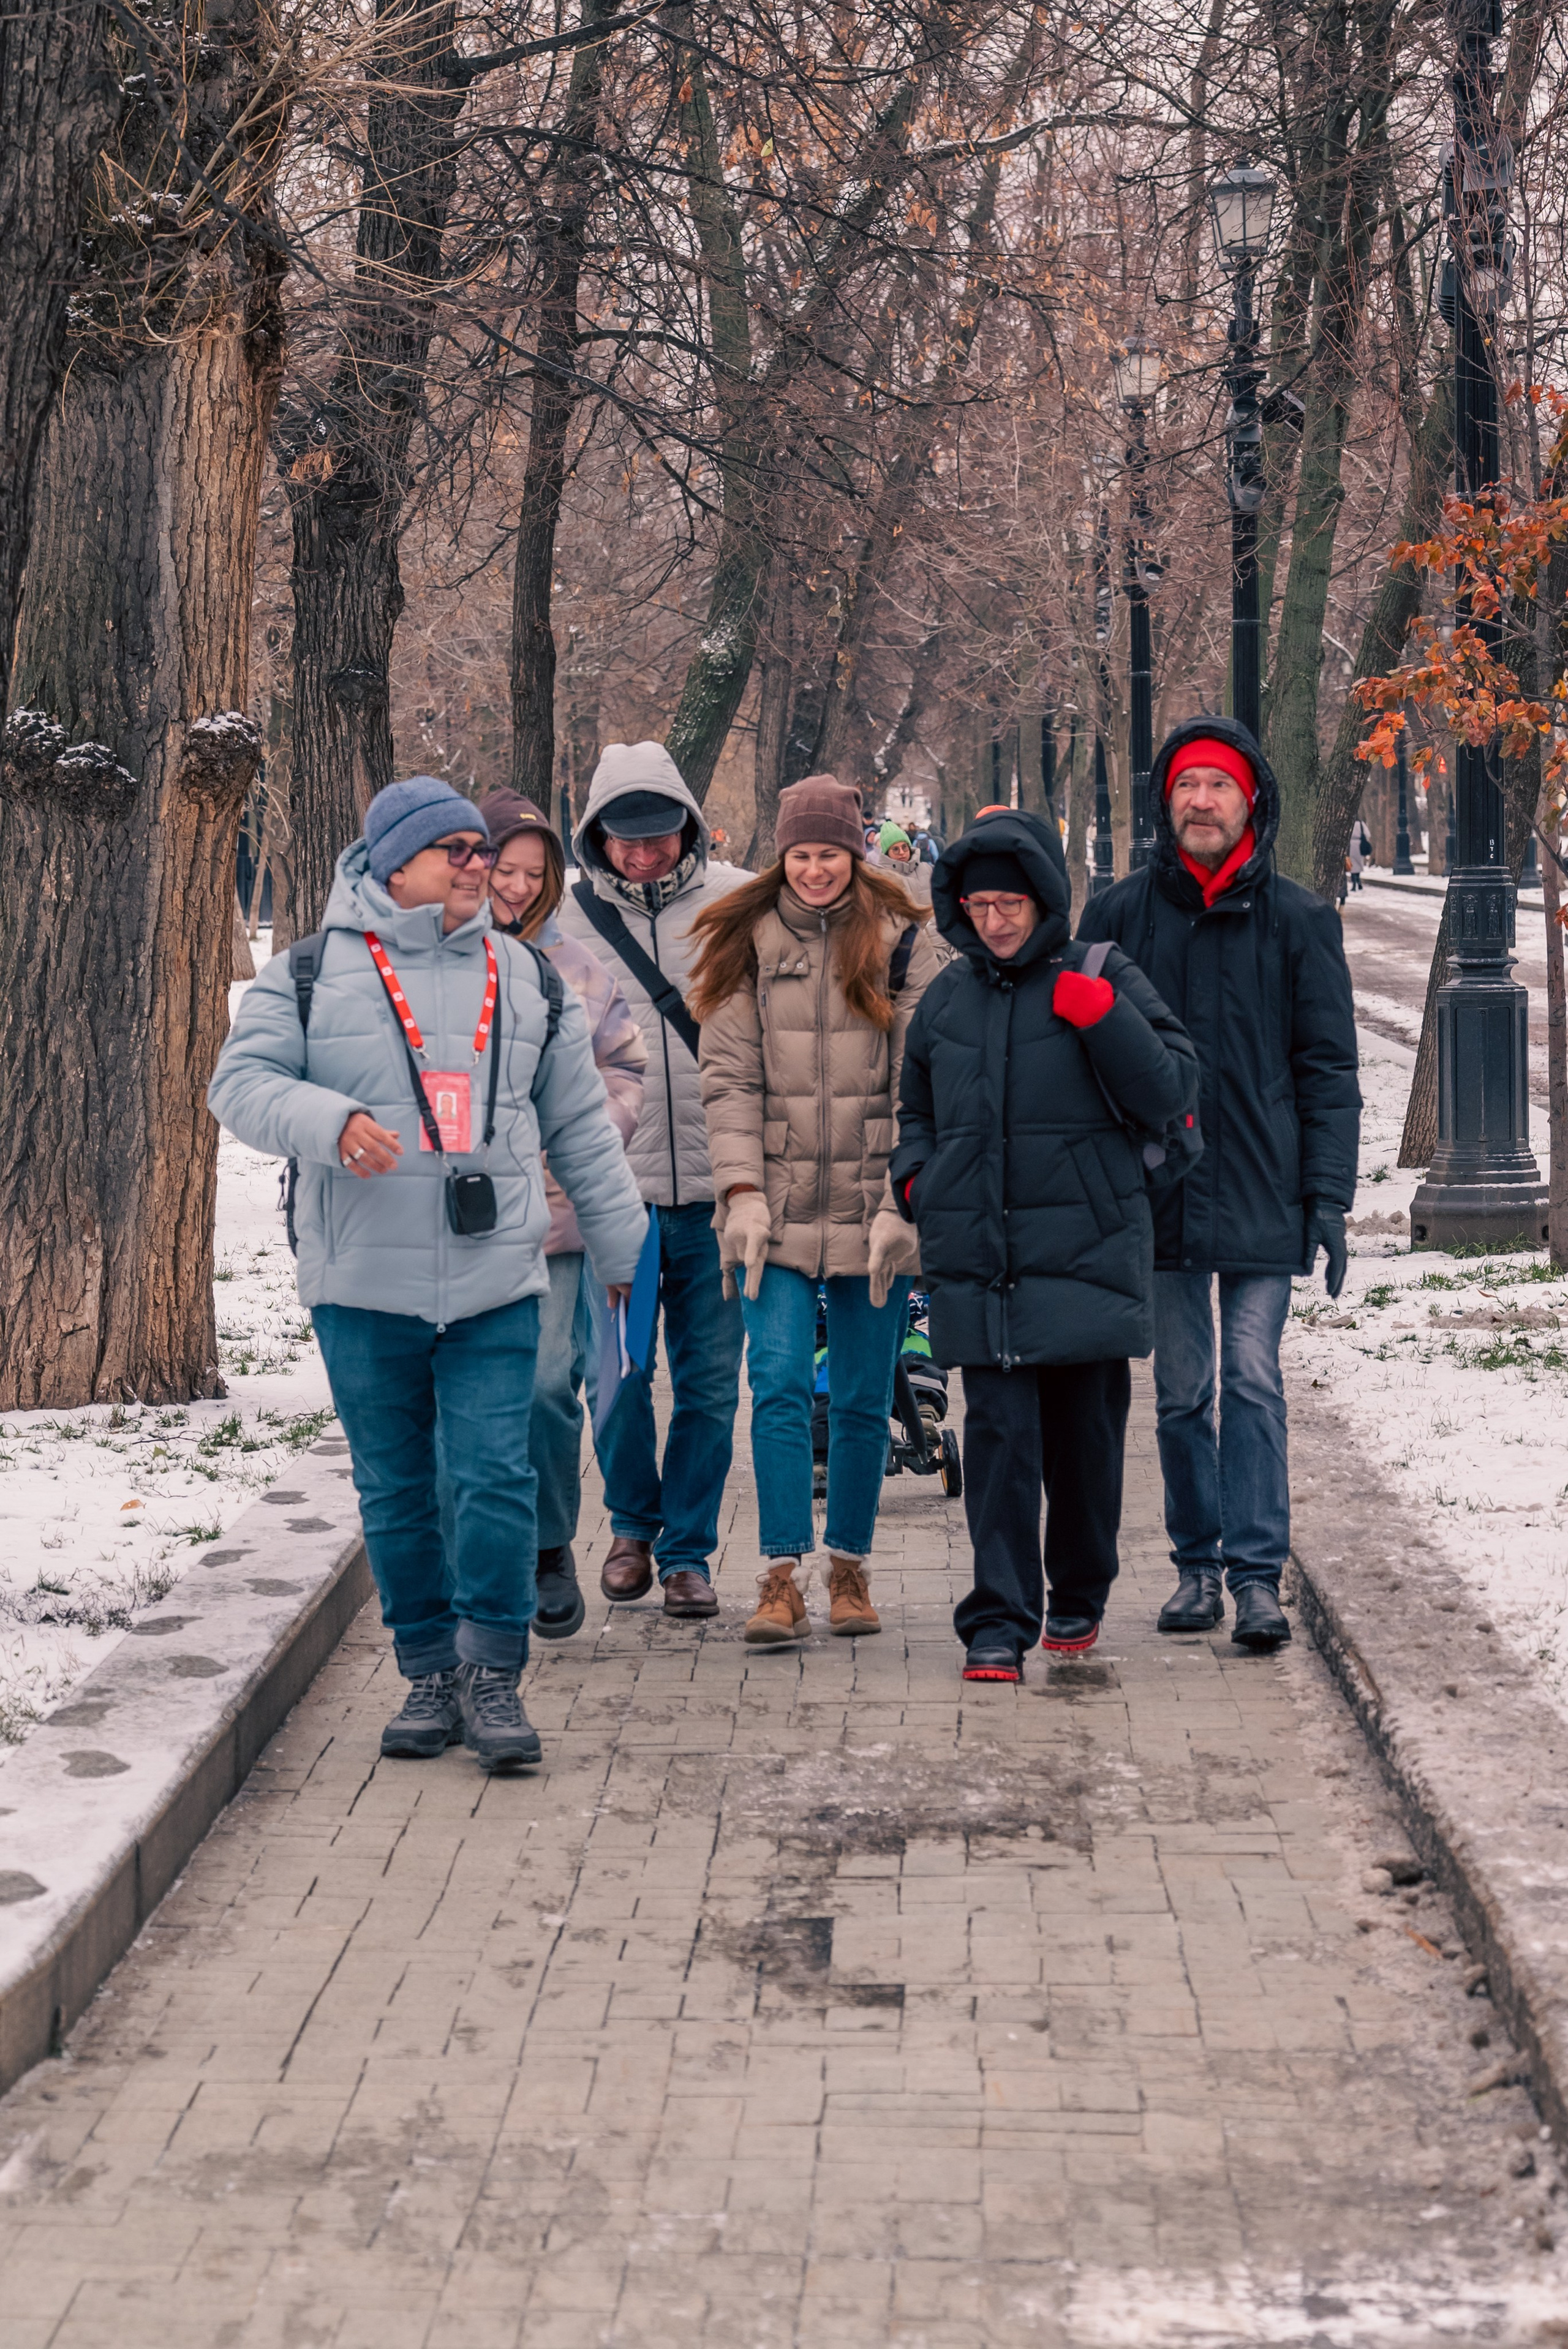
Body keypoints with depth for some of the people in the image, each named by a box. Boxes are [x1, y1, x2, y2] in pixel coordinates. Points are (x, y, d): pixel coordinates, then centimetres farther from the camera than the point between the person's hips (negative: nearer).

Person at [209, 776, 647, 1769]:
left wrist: (625, 1247, 20)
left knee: (497, 1479, -7)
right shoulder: (313, 974, 2)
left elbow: (583, 1128, 18)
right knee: (397, 1490, 7)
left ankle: (493, 1674, 3)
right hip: (364, 1284, -1)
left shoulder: (530, 980, 12)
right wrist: (330, 1120, -22)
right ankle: (430, 1671, 19)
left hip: (497, 1284, 1)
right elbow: (242, 1082, -4)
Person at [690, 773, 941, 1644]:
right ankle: (783, 1575, -7)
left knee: (863, 1401, 7)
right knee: (779, 1386, -9)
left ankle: (850, 1567, 20)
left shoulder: (900, 944, 3)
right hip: (778, 1211, 0)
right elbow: (729, 1076, 3)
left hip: (873, 1211, 0)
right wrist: (741, 1191, -7)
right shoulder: (747, 944, 6)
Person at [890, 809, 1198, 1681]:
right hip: (977, 1261, 2)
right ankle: (1000, 1624, -4)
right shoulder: (949, 997, 12)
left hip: (1086, 1251, -2)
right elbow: (918, 1108, 26)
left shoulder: (1103, 981, 0)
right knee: (999, 1433, -6)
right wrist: (916, 1178, 7)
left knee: (1085, 1436, 8)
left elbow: (1171, 1094, -7)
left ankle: (1079, 1596, 29)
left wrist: (1101, 1016, -18)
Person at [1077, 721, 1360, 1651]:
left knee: (1254, 1383, -4)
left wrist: (1329, 1197, -3)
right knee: (1182, 1391, 8)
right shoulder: (1118, 914, 5)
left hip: (1263, 1195, -2)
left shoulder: (1300, 921, 3)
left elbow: (1329, 1068, 4)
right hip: (1158, 1194, 2)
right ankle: (1199, 1565, 18)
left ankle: (1258, 1574, -1)